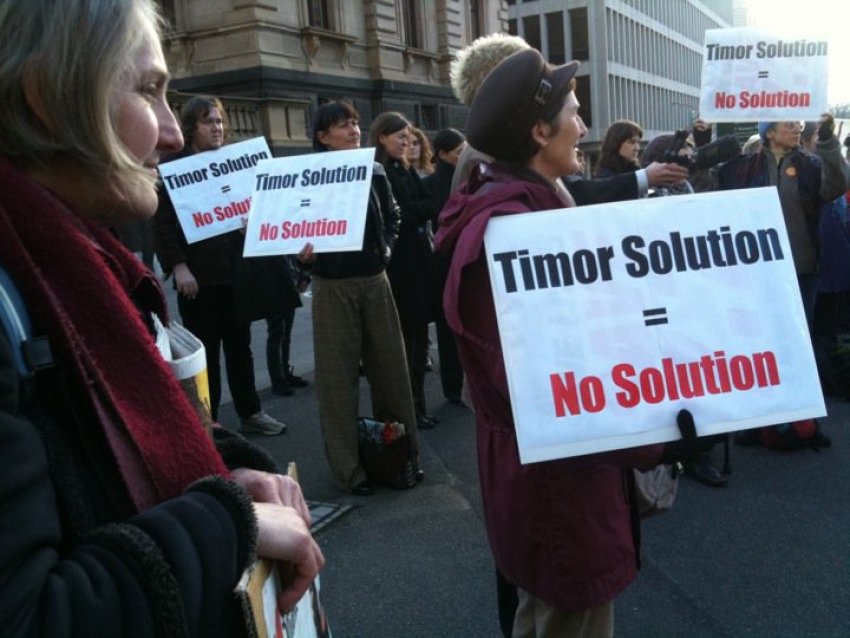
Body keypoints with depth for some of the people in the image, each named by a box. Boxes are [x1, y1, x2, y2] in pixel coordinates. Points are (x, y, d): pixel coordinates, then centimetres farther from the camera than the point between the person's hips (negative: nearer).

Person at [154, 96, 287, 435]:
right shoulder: (174, 166, -2)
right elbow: (163, 222, -8)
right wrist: (178, 266, -17)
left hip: (235, 270, 5)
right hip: (198, 274, -5)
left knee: (240, 347, 13)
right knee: (205, 353, 2)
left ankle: (250, 412, 25)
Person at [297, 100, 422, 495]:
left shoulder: (375, 172, 7)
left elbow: (392, 217, 18)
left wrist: (388, 247, 3)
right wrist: (304, 254, -25)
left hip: (375, 280, 4)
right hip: (333, 286, -4)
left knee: (390, 366, 10)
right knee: (338, 374, 1)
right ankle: (348, 467, 11)